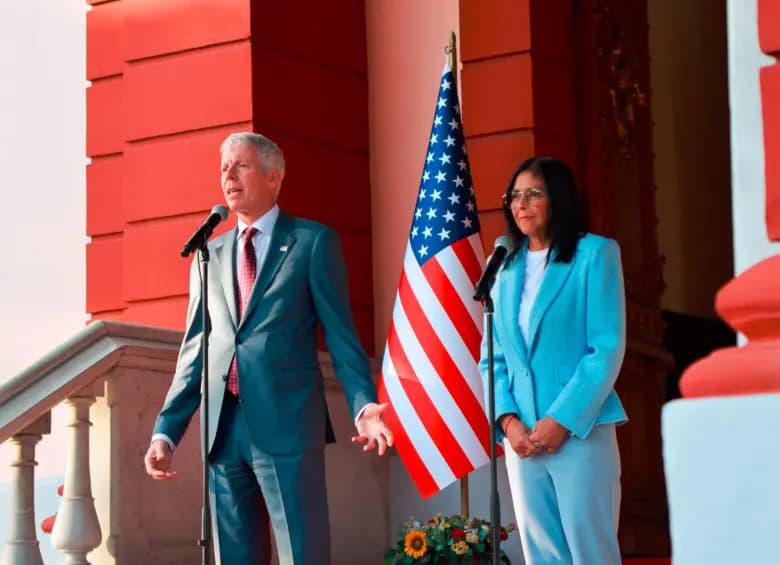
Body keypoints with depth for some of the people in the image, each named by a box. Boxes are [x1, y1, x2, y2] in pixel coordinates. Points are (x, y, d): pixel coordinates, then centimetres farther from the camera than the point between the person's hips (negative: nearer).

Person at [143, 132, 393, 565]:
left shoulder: (313, 241, 6)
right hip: (223, 428, 4)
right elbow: (194, 351, 16)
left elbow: (341, 335, 1)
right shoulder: (210, 254, 17)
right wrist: (166, 431, 8)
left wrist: (364, 405, -14)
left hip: (287, 423, -4)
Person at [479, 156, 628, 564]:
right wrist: (508, 420, -5)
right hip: (521, 436, 4)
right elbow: (493, 357, 11)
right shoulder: (506, 267, 12)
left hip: (579, 431, -4)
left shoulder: (594, 254, -1)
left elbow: (608, 349, -8)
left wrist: (562, 420, -14)